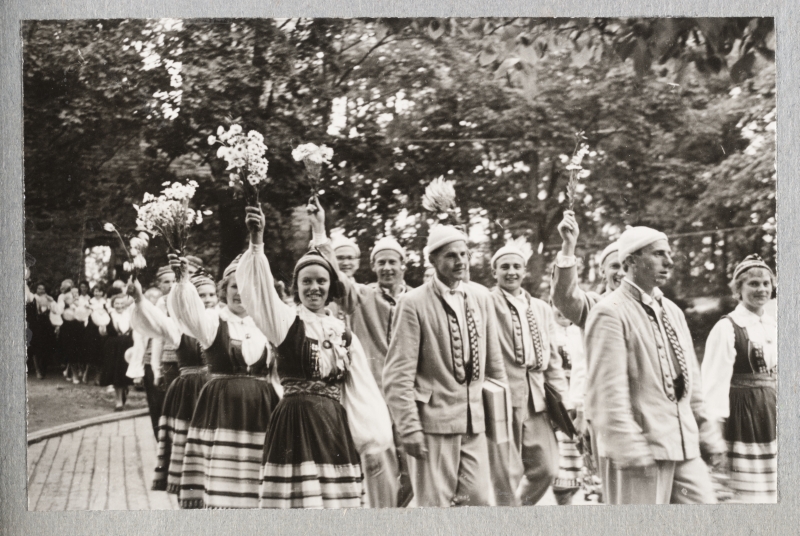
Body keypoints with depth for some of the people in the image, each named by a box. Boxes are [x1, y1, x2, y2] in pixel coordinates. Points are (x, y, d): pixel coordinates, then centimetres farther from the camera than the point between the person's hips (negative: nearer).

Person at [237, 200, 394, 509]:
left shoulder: (344, 335, 12)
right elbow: (260, 291, -17)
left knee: (336, 504, 2)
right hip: (295, 425, -4)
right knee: (299, 502, -7)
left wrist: (371, 443, 7)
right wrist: (256, 242, -32)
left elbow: (362, 392, 12)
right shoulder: (287, 322, 1)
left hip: (336, 429, 4)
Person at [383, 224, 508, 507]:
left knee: (480, 501, 2)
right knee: (435, 505, -1)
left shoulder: (481, 297, 9)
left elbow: (494, 361, 16)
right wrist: (409, 428, -15)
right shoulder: (413, 303, -7)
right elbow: (398, 375, -10)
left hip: (474, 420, 5)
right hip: (434, 419, -5)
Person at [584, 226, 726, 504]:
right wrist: (630, 449, -20)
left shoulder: (672, 311, 17)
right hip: (641, 449, -8)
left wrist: (708, 436, 17)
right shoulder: (610, 313, -10)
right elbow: (608, 391, -16)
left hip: (684, 446, 8)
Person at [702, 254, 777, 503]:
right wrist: (717, 422, -16)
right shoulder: (726, 328, -10)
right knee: (744, 492, -4)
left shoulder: (773, 327, 11)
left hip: (771, 411, 7)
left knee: (770, 489, 8)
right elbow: (715, 379, -13)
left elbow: (778, 376, 15)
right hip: (741, 414, -7)